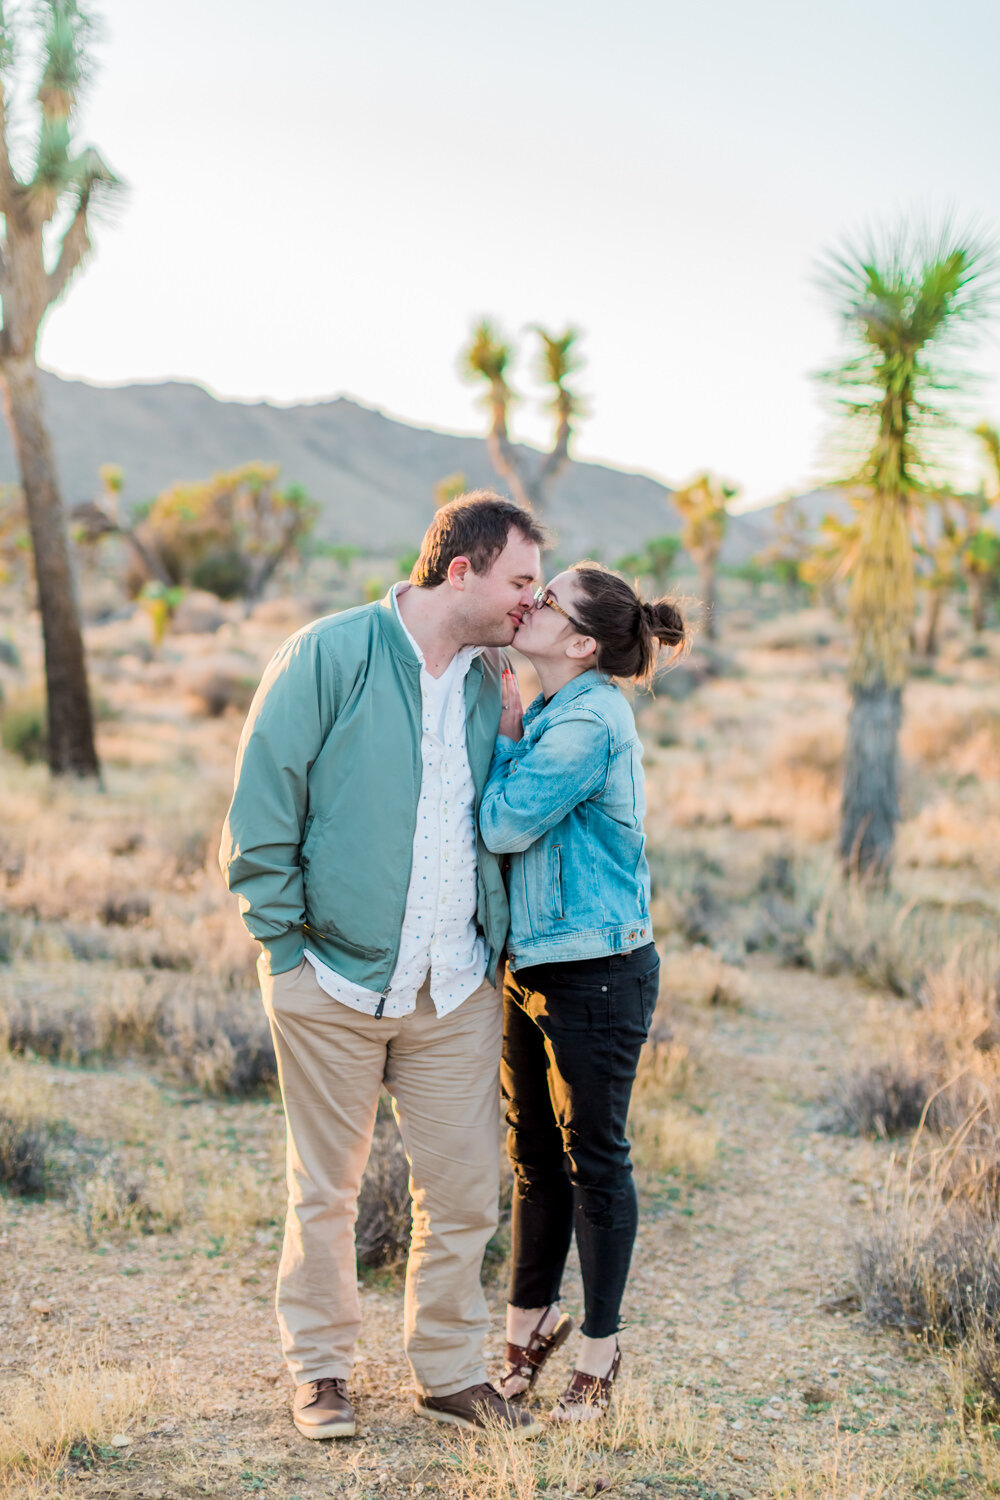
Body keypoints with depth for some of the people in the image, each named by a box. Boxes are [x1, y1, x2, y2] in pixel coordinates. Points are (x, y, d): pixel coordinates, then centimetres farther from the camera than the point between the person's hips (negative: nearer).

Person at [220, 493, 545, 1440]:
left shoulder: (490, 685, 8)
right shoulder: (331, 654, -8)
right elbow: (263, 800, -7)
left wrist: (492, 942, 11)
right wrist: (282, 936, -8)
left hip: (457, 991, 4)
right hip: (335, 976, -4)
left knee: (463, 1192, 8)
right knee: (325, 1190, 9)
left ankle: (449, 1373, 24)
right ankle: (318, 1372, 24)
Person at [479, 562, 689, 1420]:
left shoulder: (587, 724, -19)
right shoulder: (550, 713, 9)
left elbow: (506, 825, -20)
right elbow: (500, 823, 12)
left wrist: (504, 733, -8)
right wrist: (508, 731, 0)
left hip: (596, 971, -9)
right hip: (532, 963, 9)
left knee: (594, 1159, 4)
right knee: (535, 1154, 16)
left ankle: (600, 1350, 18)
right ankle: (531, 1324, 31)